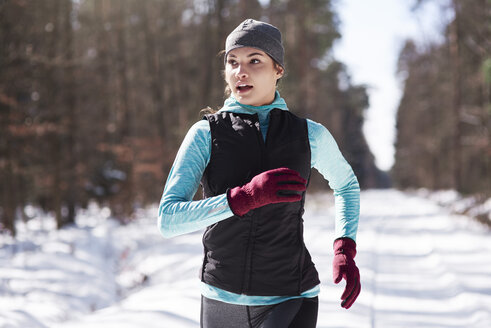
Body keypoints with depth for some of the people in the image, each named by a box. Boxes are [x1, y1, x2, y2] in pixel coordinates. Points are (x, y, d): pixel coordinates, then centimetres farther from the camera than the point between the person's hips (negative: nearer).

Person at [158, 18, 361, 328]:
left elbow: (346, 184, 19)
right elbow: (168, 220, -16)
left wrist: (346, 251, 5)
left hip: (290, 300, -1)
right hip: (223, 299, 2)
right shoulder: (205, 134, -5)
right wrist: (246, 197, -29)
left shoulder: (309, 135, -2)